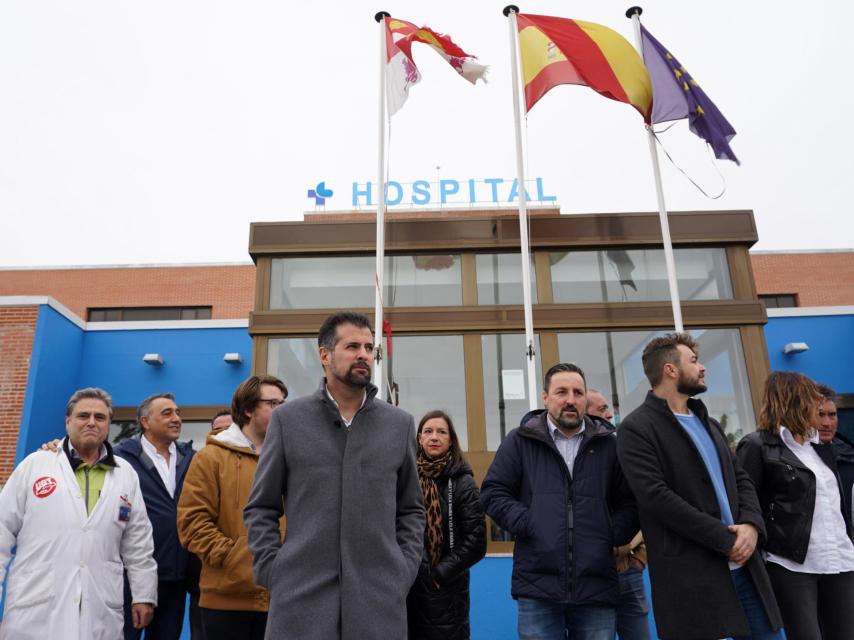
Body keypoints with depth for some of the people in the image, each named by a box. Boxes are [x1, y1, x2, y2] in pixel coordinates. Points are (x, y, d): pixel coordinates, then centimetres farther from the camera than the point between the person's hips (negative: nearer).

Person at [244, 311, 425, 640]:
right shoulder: (287, 419, 3)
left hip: (380, 599, 1)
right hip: (300, 596, -1)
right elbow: (260, 507, 6)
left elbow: (411, 509, 12)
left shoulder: (400, 423, 7)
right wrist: (273, 572, -3)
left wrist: (404, 572, 3)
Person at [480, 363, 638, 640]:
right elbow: (493, 492, 3)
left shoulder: (609, 443, 10)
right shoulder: (519, 440, 4)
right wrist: (527, 525, -9)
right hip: (538, 586, -2)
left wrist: (613, 534, -4)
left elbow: (630, 501, 12)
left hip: (597, 585, 2)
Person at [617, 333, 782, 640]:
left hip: (744, 566, 8)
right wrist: (724, 539, -15)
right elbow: (657, 497, -18)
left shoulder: (709, 423, 19)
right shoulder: (636, 428, -9)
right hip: (690, 577, -7)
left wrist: (751, 524, -5)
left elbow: (741, 479, 16)